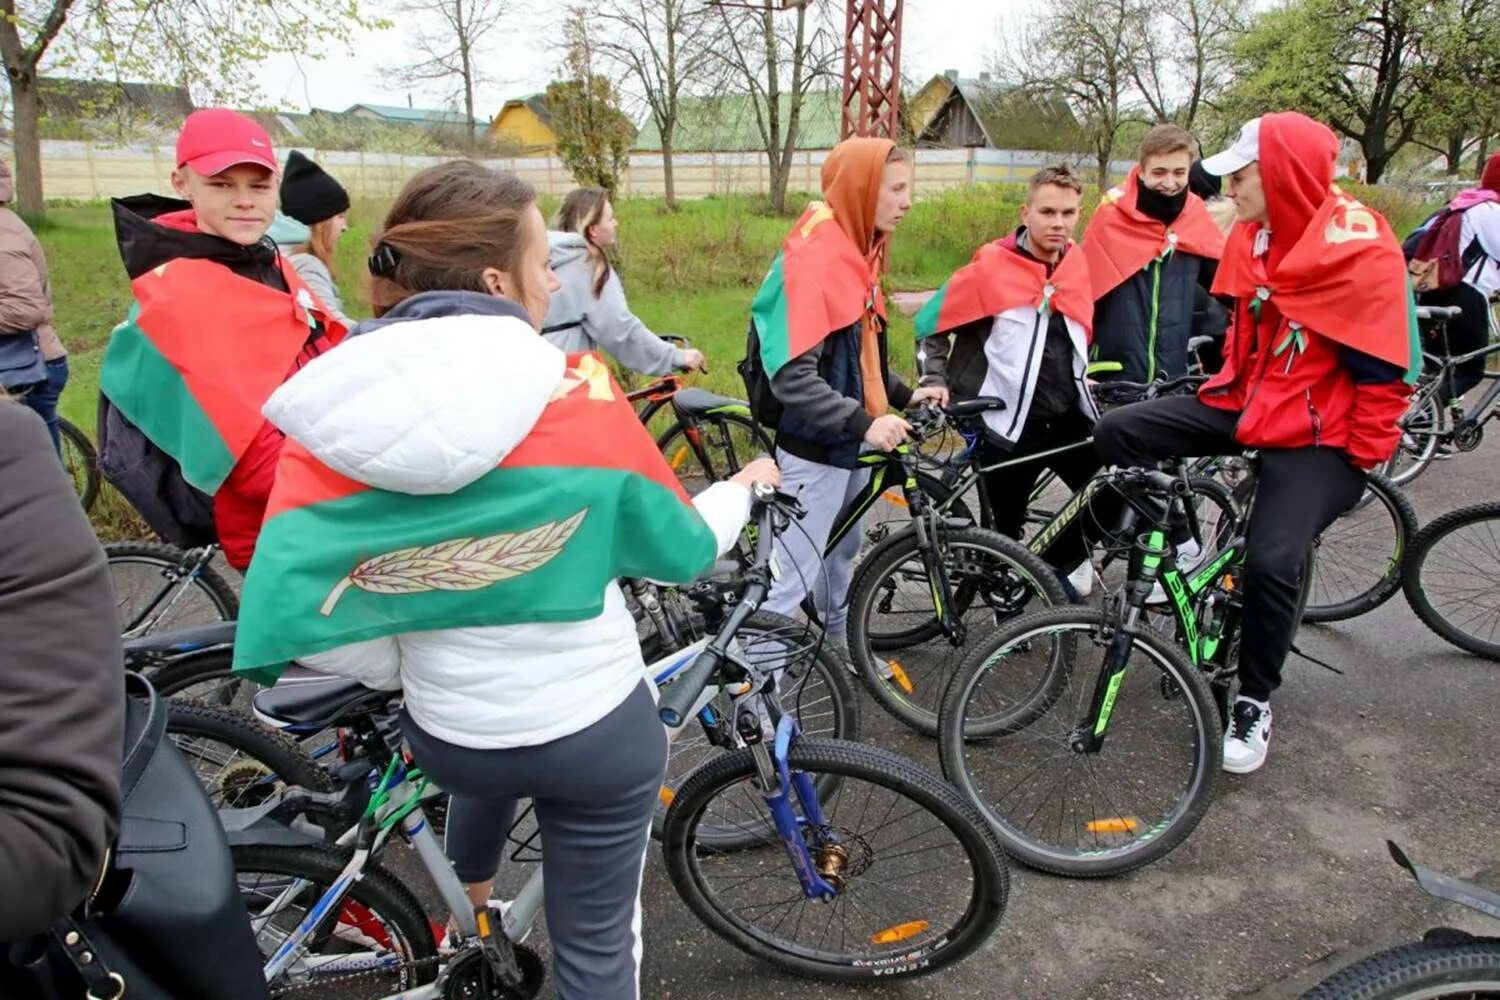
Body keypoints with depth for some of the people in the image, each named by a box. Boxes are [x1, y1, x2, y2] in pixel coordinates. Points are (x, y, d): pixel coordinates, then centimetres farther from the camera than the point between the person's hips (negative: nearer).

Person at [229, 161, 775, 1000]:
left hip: (444, 735, 4)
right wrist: (743, 488, 14)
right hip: (596, 728, -3)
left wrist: (405, 665, 5)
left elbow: (290, 605, -14)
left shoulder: (330, 413, -13)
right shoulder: (581, 398, -19)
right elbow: (683, 549, -7)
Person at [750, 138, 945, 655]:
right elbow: (792, 377, -27)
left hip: (849, 440, 10)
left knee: (841, 551, 24)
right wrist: (862, 423, -30)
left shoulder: (857, 251, 9)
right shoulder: (812, 259, -21)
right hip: (815, 445, -9)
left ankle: (840, 642, 43)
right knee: (792, 574, -4)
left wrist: (904, 395, 8)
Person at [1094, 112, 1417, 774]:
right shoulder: (1254, 235, 1)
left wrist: (1364, 458, -11)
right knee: (1117, 433, -10)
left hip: (1317, 433, -7)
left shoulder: (1362, 249, -18)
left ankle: (1254, 702, 1)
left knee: (1272, 560, -23)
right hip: (1245, 403, 7)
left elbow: (1382, 367, -15)